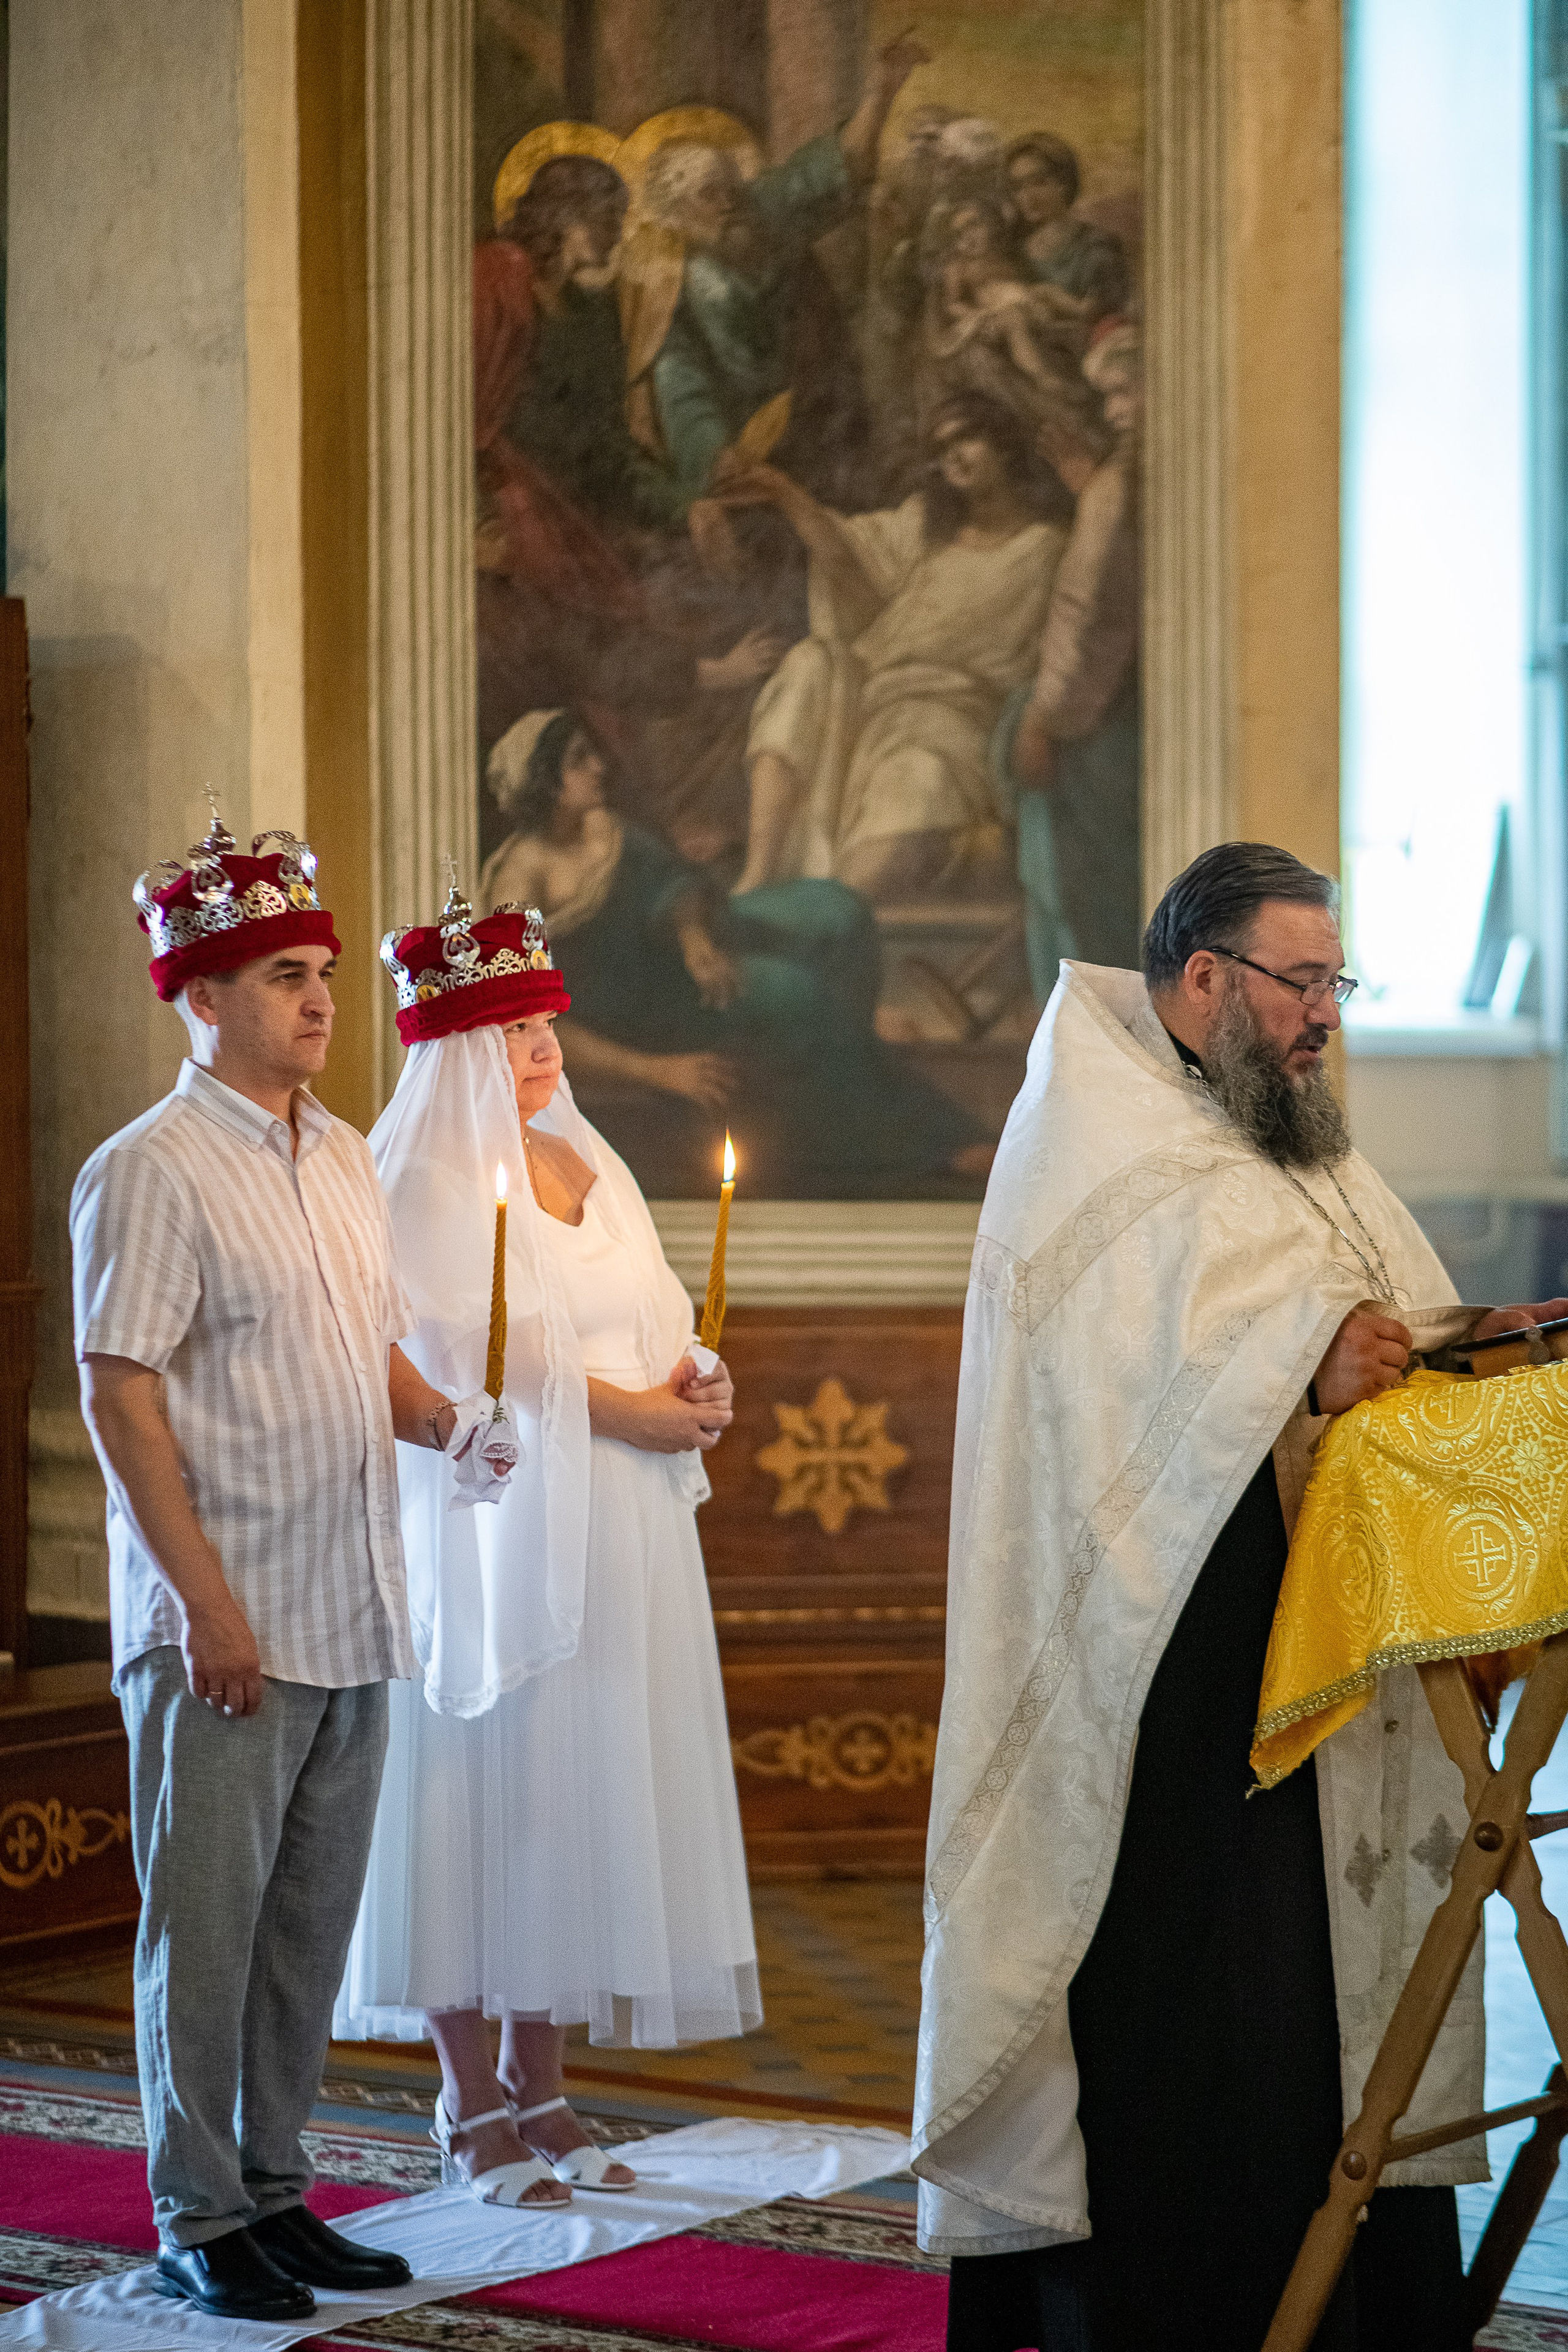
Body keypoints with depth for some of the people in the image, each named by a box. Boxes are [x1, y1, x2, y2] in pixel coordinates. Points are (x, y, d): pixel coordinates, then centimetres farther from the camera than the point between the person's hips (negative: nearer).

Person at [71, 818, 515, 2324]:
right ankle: (196, 2225, 10)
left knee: (309, 1926, 12)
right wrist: (209, 1602, -18)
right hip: (220, 1626, -7)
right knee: (203, 1929, 0)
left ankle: (272, 2194, 22)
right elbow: (120, 1395, -14)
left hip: (353, 1620, 7)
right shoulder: (150, 1171, -9)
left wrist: (444, 1420, 2)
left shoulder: (343, 1159, 14)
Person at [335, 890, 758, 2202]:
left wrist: (694, 1386, -5)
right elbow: (469, 1361, -14)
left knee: (581, 1803, 7)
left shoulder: (590, 1169, 16)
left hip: (615, 1538, 7)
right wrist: (628, 1411, -14)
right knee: (489, 1799, -4)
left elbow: (654, 1328, 17)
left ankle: (540, 2090, 15)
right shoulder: (424, 1182, -6)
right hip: (491, 1533, -7)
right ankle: (474, 2112, 4)